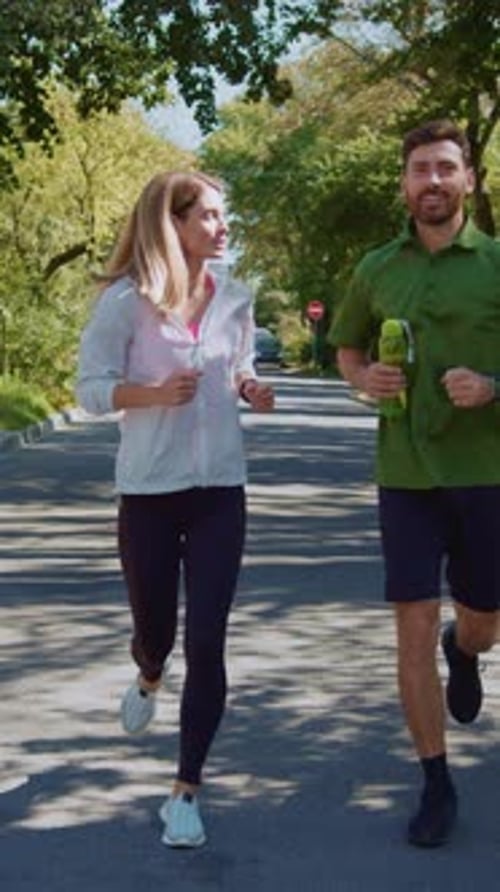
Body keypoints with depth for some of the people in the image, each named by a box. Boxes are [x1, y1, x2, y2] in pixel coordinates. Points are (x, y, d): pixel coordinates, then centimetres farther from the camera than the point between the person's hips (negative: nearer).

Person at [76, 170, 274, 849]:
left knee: (206, 644, -3)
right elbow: (91, 389, -7)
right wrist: (155, 393, -24)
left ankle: (187, 790, 9)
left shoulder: (234, 298, 3)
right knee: (154, 629, 12)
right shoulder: (126, 299, -10)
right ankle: (149, 679, 52)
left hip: (220, 489, 2)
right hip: (149, 489, -2)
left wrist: (251, 389, -3)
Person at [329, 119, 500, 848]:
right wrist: (364, 379, -2)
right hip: (406, 476, 1)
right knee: (414, 629, -4)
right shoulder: (377, 269, 5)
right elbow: (346, 346, 20)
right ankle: (437, 784, 7)